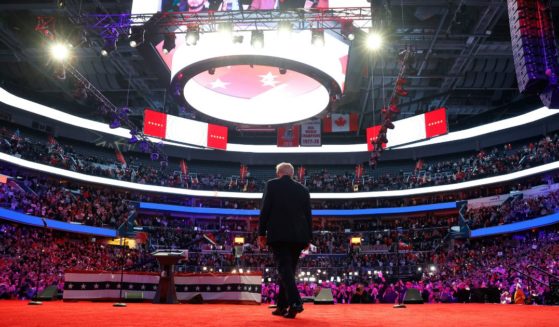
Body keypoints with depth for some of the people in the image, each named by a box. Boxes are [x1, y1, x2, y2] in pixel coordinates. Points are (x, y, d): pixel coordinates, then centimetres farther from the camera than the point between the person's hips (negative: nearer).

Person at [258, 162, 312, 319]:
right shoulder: (303, 189, 14)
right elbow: (308, 215, 12)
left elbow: (265, 210, -2)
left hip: (279, 234, -4)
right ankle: (282, 306, 17)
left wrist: (261, 232, 2)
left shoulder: (272, 184, 4)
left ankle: (295, 302, -24)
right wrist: (308, 238, 16)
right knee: (289, 269, 12)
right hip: (298, 236, 4)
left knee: (284, 268, -8)